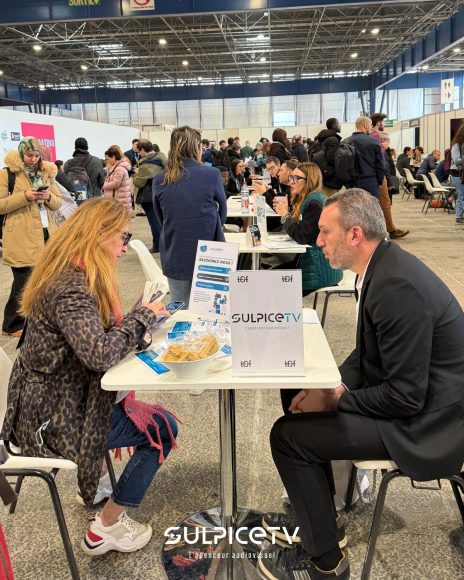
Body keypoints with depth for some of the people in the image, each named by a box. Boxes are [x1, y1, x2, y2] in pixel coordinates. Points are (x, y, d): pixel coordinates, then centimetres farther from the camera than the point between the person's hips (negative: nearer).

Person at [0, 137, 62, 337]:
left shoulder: (46, 172, 15)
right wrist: (24, 196, -18)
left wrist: (48, 197, -9)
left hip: (46, 234, 5)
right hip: (22, 237, -5)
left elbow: (58, 202, 13)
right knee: (24, 281, -3)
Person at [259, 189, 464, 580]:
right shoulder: (384, 265, 2)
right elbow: (368, 351, 13)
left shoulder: (396, 287, -28)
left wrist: (334, 399, -15)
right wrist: (335, 385, -2)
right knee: (304, 401, 15)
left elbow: (406, 397, -26)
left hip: (426, 422, -10)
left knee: (288, 434, -12)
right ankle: (316, 515, 30)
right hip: (408, 393, 10)